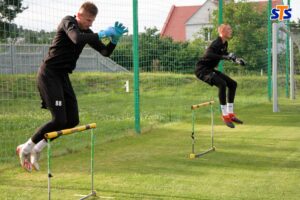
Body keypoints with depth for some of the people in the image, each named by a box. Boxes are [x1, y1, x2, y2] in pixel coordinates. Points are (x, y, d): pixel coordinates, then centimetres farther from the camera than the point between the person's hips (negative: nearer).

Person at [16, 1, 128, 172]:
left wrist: (115, 38, -7)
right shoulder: (68, 22, -11)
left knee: (73, 121, 5)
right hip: (49, 74, -8)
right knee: (59, 120, -15)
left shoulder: (87, 33, 12)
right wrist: (102, 34, -26)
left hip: (63, 77, 8)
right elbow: (77, 39, -33)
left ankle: (37, 148, 17)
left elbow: (105, 52, 10)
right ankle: (25, 148, 2)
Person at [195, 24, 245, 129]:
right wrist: (224, 57, -40)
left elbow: (225, 54, 27)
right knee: (222, 84, -29)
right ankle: (225, 115, -22)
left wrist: (235, 59, 15)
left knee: (232, 84, 7)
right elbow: (208, 55, -37)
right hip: (202, 70, -10)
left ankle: (230, 113, 12)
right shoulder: (216, 43, -20)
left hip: (210, 69, 10)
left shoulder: (225, 44, 7)